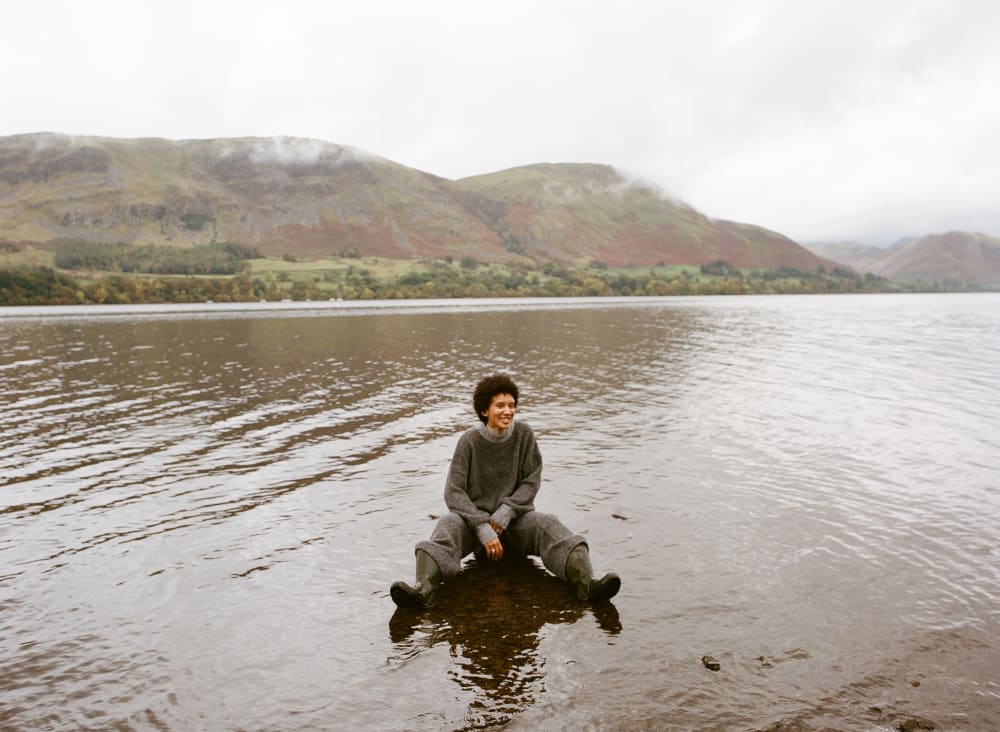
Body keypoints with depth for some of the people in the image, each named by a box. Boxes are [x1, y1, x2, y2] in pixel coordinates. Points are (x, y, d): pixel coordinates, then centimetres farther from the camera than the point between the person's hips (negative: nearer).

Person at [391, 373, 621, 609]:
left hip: (515, 518, 1)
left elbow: (532, 481, -2)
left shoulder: (523, 433, -3)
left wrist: (506, 512, -17)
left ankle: (586, 584, -50)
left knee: (548, 525, -28)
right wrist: (483, 528, -24)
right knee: (449, 524, -31)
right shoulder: (470, 441, -8)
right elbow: (454, 492, -13)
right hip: (475, 516, -1)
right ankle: (424, 589, -55)